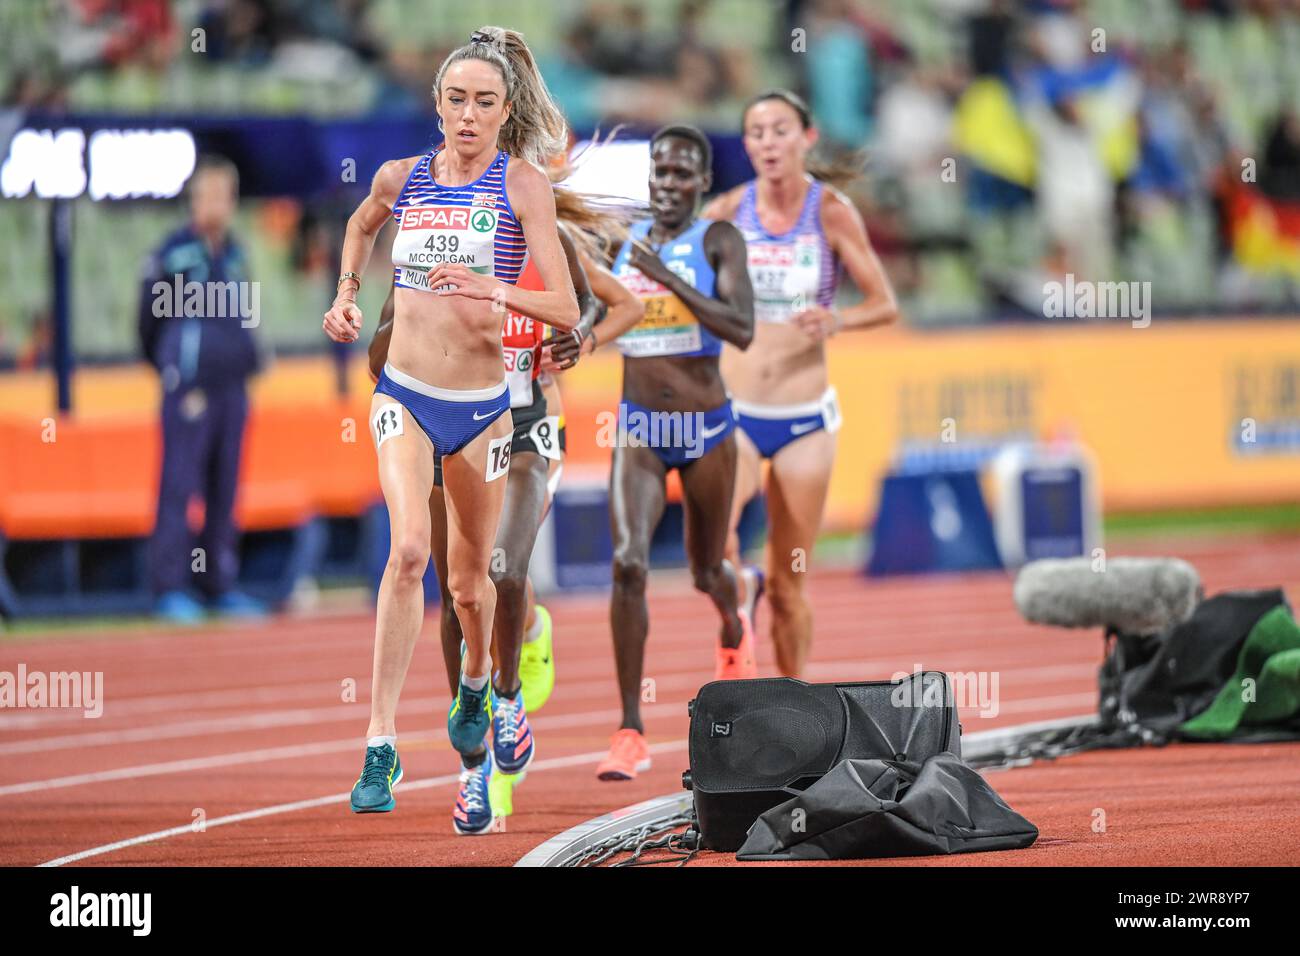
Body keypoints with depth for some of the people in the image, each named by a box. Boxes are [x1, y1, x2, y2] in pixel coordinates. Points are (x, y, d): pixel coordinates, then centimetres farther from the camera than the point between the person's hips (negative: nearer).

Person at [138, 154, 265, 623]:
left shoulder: (235, 254, 11)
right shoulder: (174, 253, -6)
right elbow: (150, 317, 3)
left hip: (233, 386, 6)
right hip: (189, 388, -6)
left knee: (225, 487, 9)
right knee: (179, 486, -7)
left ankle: (220, 584, 15)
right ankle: (169, 588, -5)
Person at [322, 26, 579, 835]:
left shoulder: (522, 185, -6)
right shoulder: (403, 178, 3)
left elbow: (566, 310, -13)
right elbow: (362, 226, 29)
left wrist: (492, 288, -28)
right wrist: (347, 296, 14)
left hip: (483, 404, 0)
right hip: (405, 396, 0)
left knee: (470, 578, 14)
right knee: (409, 549, -23)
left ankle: (476, 680, 49)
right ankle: (382, 744, -26)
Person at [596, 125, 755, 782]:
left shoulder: (718, 240, -8)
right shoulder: (628, 240, 4)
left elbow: (742, 330, -22)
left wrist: (667, 277, -26)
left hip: (705, 428, -2)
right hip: (639, 430, 2)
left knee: (705, 572, 16)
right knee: (628, 562, -19)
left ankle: (733, 631, 57)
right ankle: (630, 734, -19)